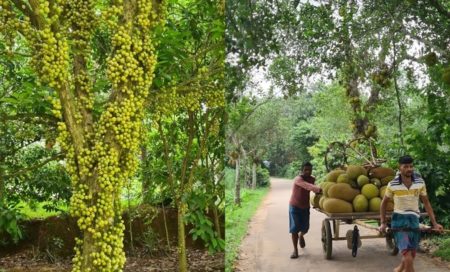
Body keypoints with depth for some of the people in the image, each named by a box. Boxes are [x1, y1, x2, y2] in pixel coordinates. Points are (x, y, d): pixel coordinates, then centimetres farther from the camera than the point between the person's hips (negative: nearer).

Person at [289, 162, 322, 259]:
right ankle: (295, 250, 1)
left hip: (305, 207, 5)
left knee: (305, 228, 8)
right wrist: (319, 189, -60)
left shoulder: (312, 179, -4)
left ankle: (301, 236, 43)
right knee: (294, 228, -9)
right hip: (295, 206, -5)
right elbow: (307, 186, -45)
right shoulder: (298, 179, -27)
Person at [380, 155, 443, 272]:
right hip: (399, 220, -4)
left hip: (414, 220, 4)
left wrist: (434, 223, 4)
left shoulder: (420, 183, -3)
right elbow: (384, 203, 4)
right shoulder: (392, 185, -10)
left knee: (411, 256, 15)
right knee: (408, 258, -15)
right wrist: (383, 223, 2)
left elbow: (426, 203, 7)